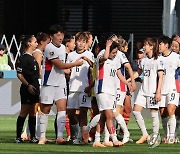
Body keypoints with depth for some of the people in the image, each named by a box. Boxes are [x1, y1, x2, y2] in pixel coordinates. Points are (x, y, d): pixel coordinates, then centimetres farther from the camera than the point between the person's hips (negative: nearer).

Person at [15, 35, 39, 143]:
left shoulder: (32, 57, 16)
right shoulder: (24, 58, -11)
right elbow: (19, 74, -15)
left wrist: (37, 88, 22)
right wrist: (28, 85, -22)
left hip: (34, 89, 9)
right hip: (27, 89, -9)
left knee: (33, 113, 9)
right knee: (24, 112, -5)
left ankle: (32, 137, 11)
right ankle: (18, 137, -1)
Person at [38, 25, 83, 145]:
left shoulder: (63, 47, 12)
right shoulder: (49, 48, -13)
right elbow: (59, 65, -16)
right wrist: (75, 64, -9)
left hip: (61, 83, 6)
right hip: (49, 83, -6)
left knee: (62, 108, -10)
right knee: (45, 110, 2)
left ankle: (60, 136, -17)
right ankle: (42, 137, 11)